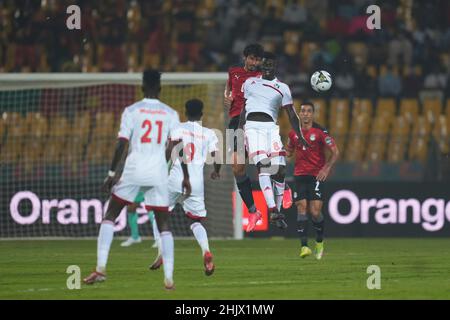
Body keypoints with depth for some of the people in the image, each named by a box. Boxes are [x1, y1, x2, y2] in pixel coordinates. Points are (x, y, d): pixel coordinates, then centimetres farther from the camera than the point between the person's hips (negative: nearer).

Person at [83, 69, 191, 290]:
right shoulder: (170, 114, 5)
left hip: (133, 171, -2)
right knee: (163, 224, 8)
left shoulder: (131, 111, -1)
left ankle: (101, 269, -2)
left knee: (110, 216, 10)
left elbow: (122, 144, -6)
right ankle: (169, 278, -2)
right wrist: (186, 177, 8)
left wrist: (112, 173, -1)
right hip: (159, 173, 2)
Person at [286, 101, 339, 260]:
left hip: (317, 175, -3)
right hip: (300, 175, 3)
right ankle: (304, 246, -13)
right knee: (301, 208, -10)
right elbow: (289, 151, 22)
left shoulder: (320, 132, -6)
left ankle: (319, 242, 18)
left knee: (315, 211, -8)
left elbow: (335, 152, -3)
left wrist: (326, 168, -12)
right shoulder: (294, 132, 6)